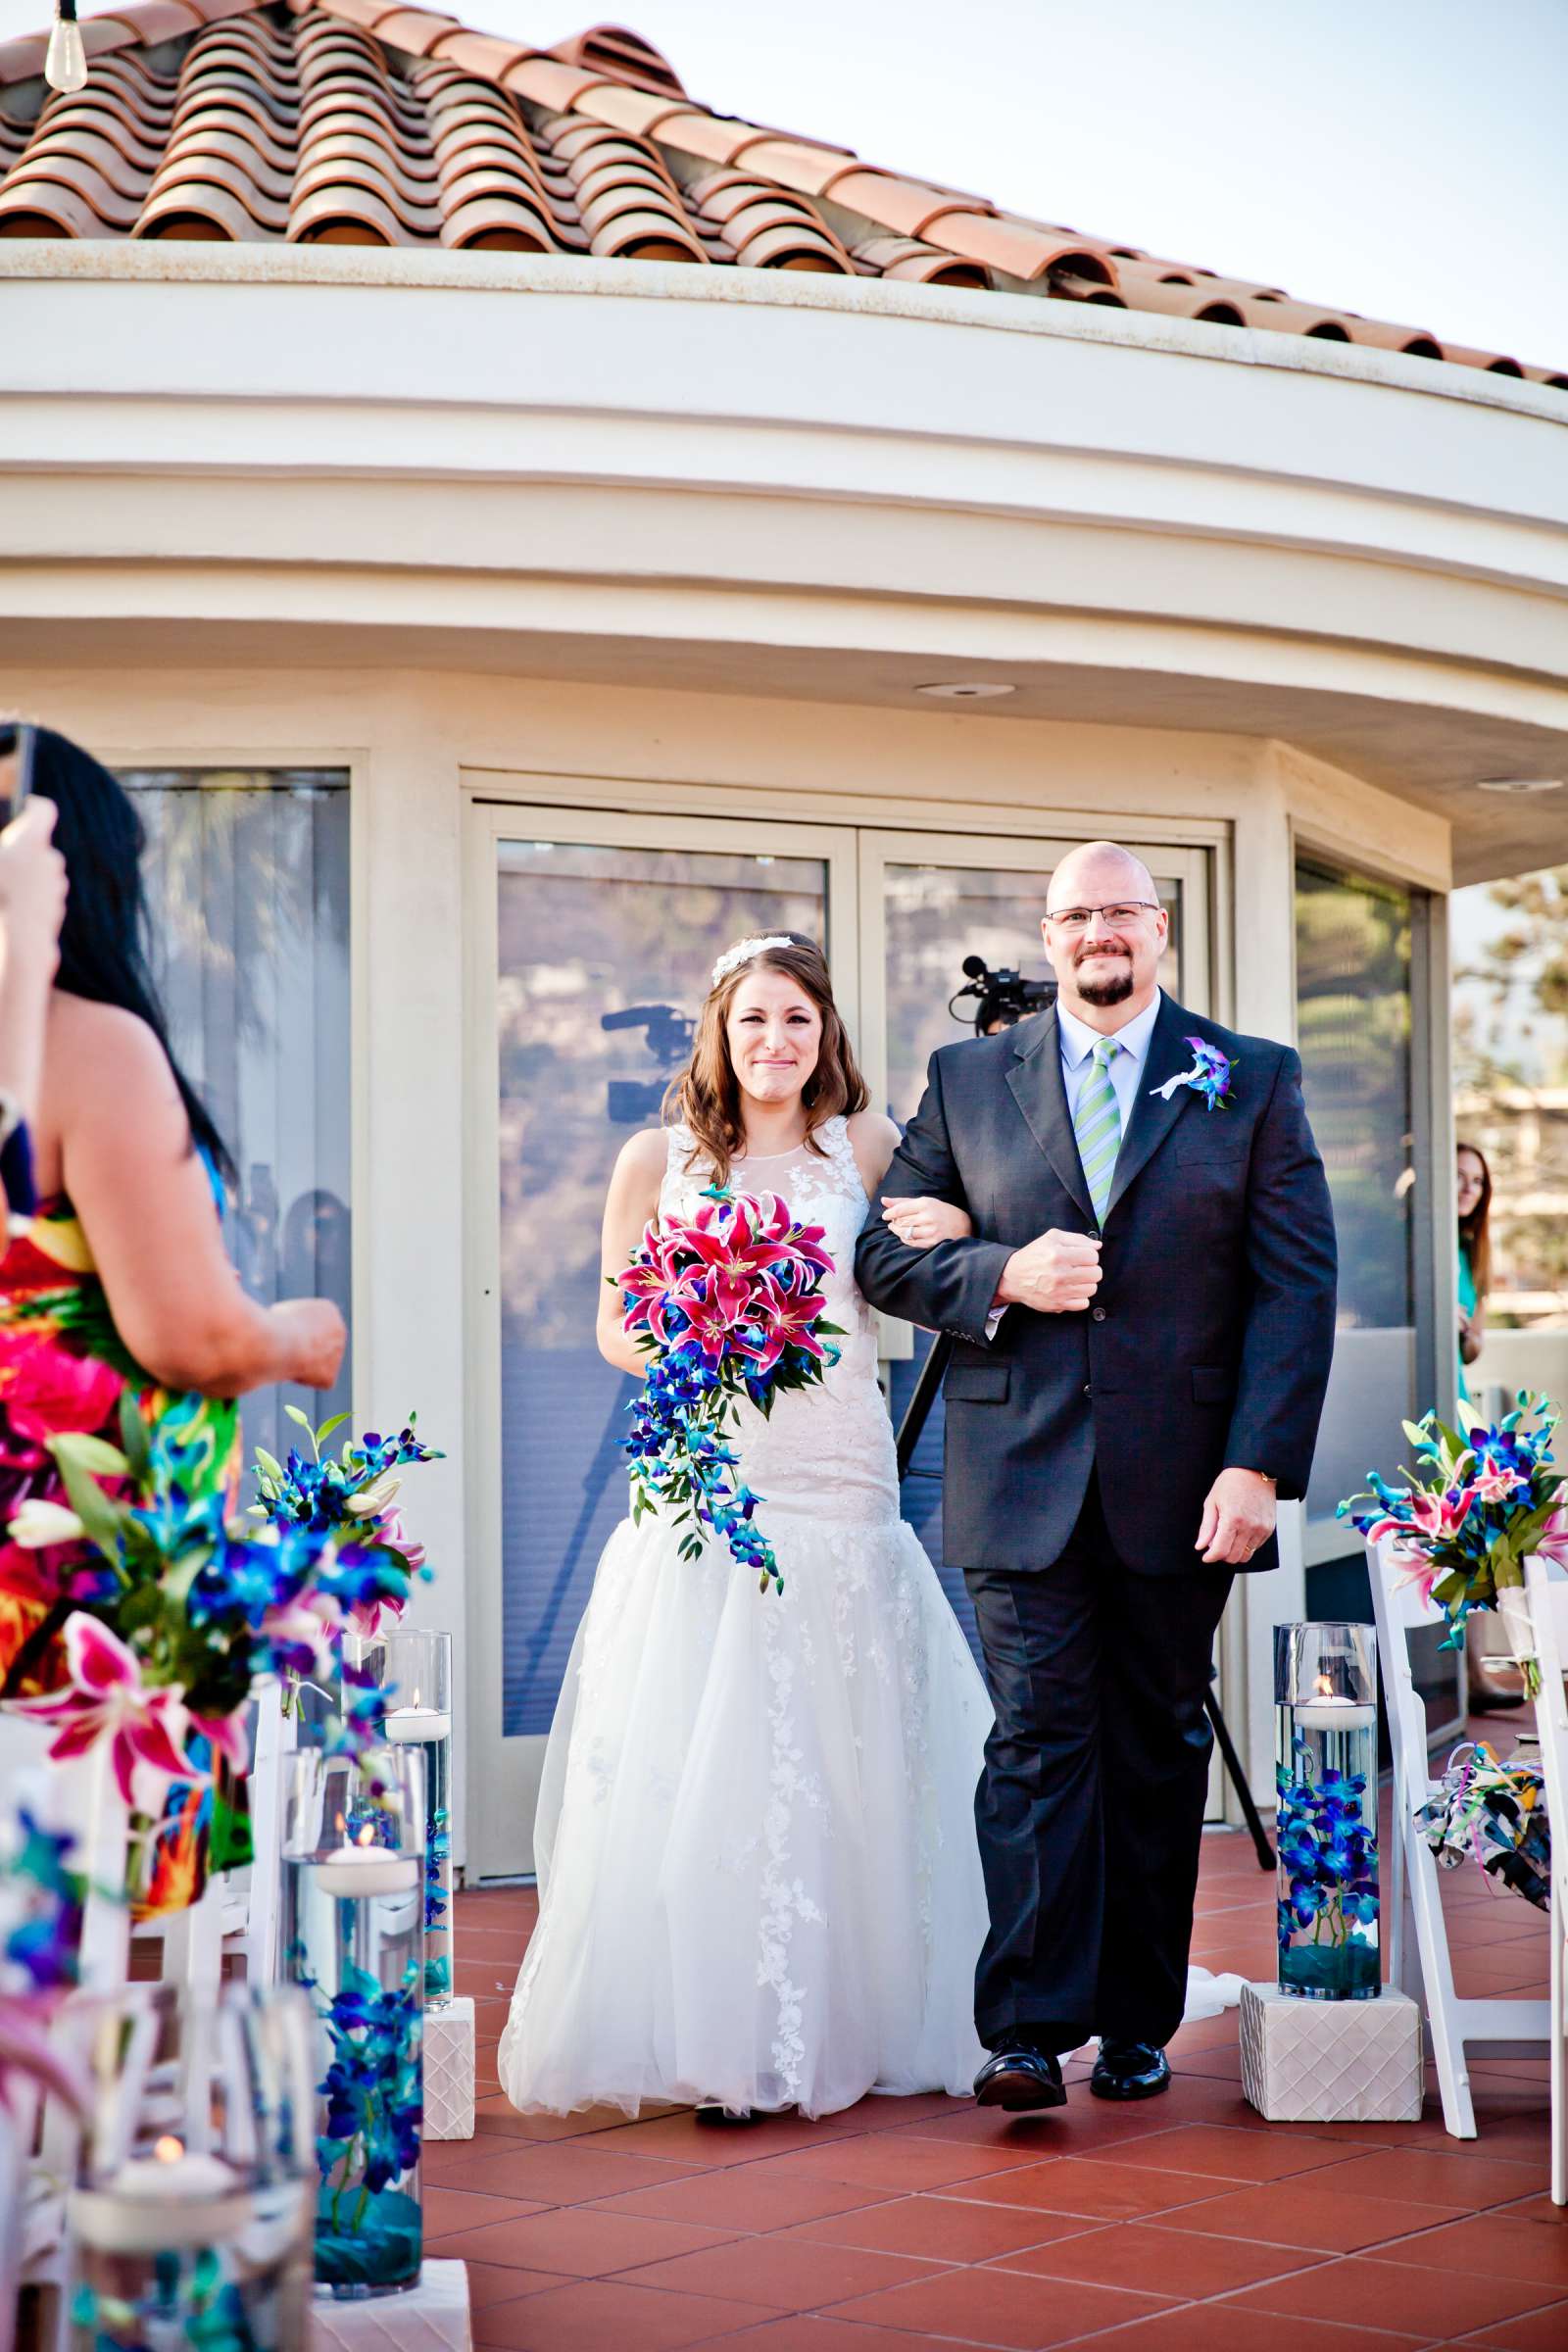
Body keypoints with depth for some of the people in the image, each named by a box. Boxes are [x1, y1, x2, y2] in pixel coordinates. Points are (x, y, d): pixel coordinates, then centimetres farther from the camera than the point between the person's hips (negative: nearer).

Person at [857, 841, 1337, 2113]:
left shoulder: (1254, 1082, 6)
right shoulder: (967, 1081, 9)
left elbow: (1296, 1286, 0)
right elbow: (883, 1253, 8)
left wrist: (1259, 1466, -10)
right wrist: (1003, 1276, -11)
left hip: (1182, 1486, 0)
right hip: (1024, 1480, 0)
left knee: (1160, 1752, 9)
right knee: (1038, 1741, -6)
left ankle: (1138, 2020, 21)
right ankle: (1030, 2028, -4)